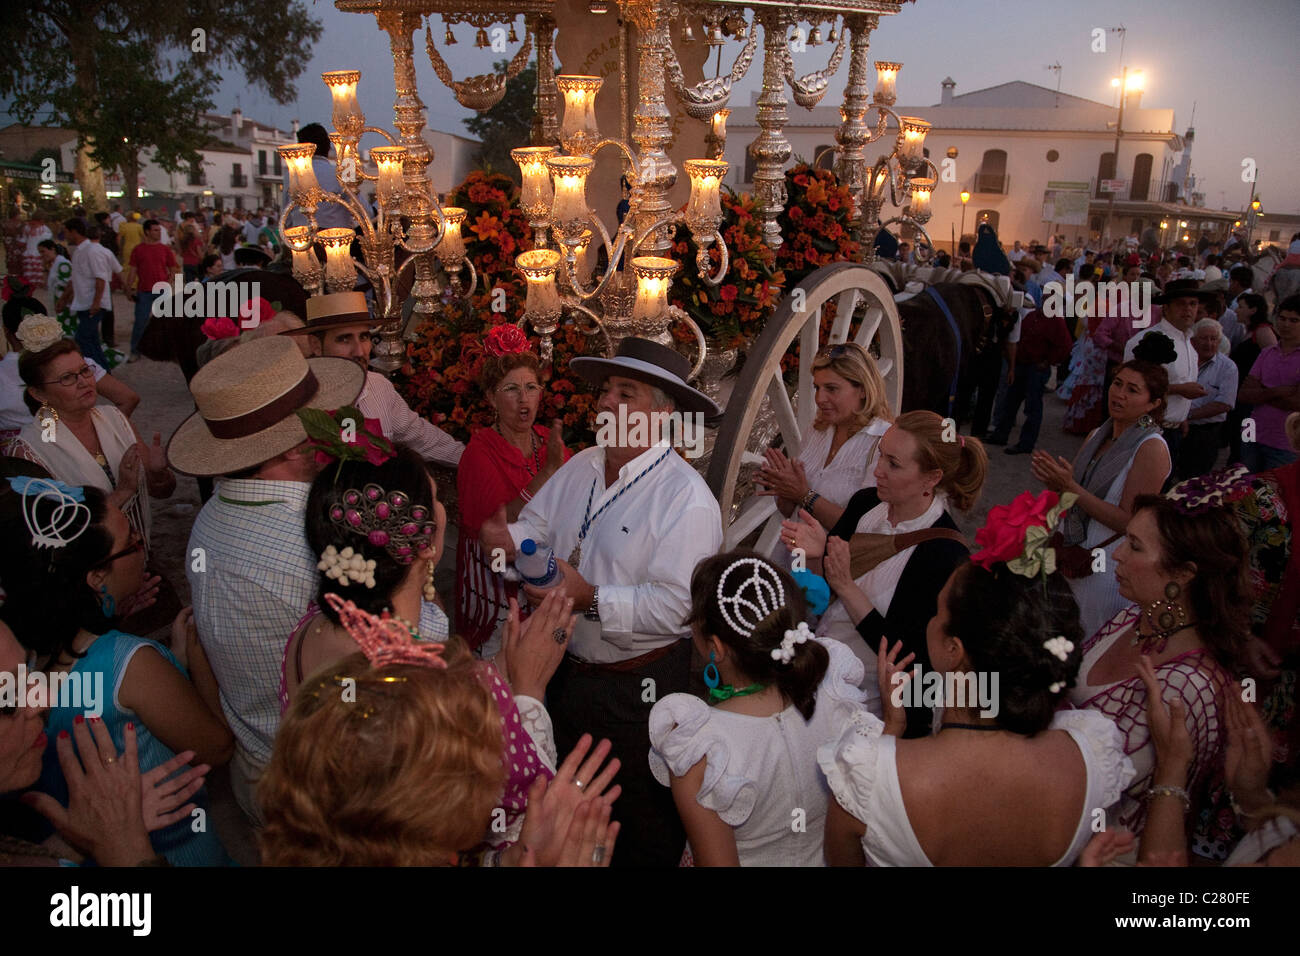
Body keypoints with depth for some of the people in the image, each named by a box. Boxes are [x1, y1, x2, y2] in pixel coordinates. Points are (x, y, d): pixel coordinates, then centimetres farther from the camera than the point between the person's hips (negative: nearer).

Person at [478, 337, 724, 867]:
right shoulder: (580, 467, 4)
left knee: (643, 828, 14)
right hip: (565, 671, 7)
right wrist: (507, 540, -16)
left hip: (639, 690, -7)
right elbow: (538, 527, 6)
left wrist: (591, 600, -32)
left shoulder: (686, 498, -21)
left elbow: (676, 606, -27)